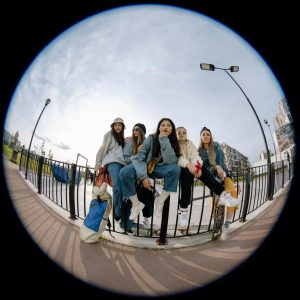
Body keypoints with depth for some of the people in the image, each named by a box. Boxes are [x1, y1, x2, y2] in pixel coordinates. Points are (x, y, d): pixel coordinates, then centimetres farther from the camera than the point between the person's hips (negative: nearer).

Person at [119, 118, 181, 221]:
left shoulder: (173, 142, -5)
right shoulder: (151, 138, -10)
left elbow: (171, 161, -21)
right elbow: (139, 157, -16)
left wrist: (164, 140, -25)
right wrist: (143, 176, -29)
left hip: (159, 168, 1)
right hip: (145, 167, -1)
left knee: (176, 169, -31)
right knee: (124, 172, -30)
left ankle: (160, 201, -16)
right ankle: (136, 204, -10)